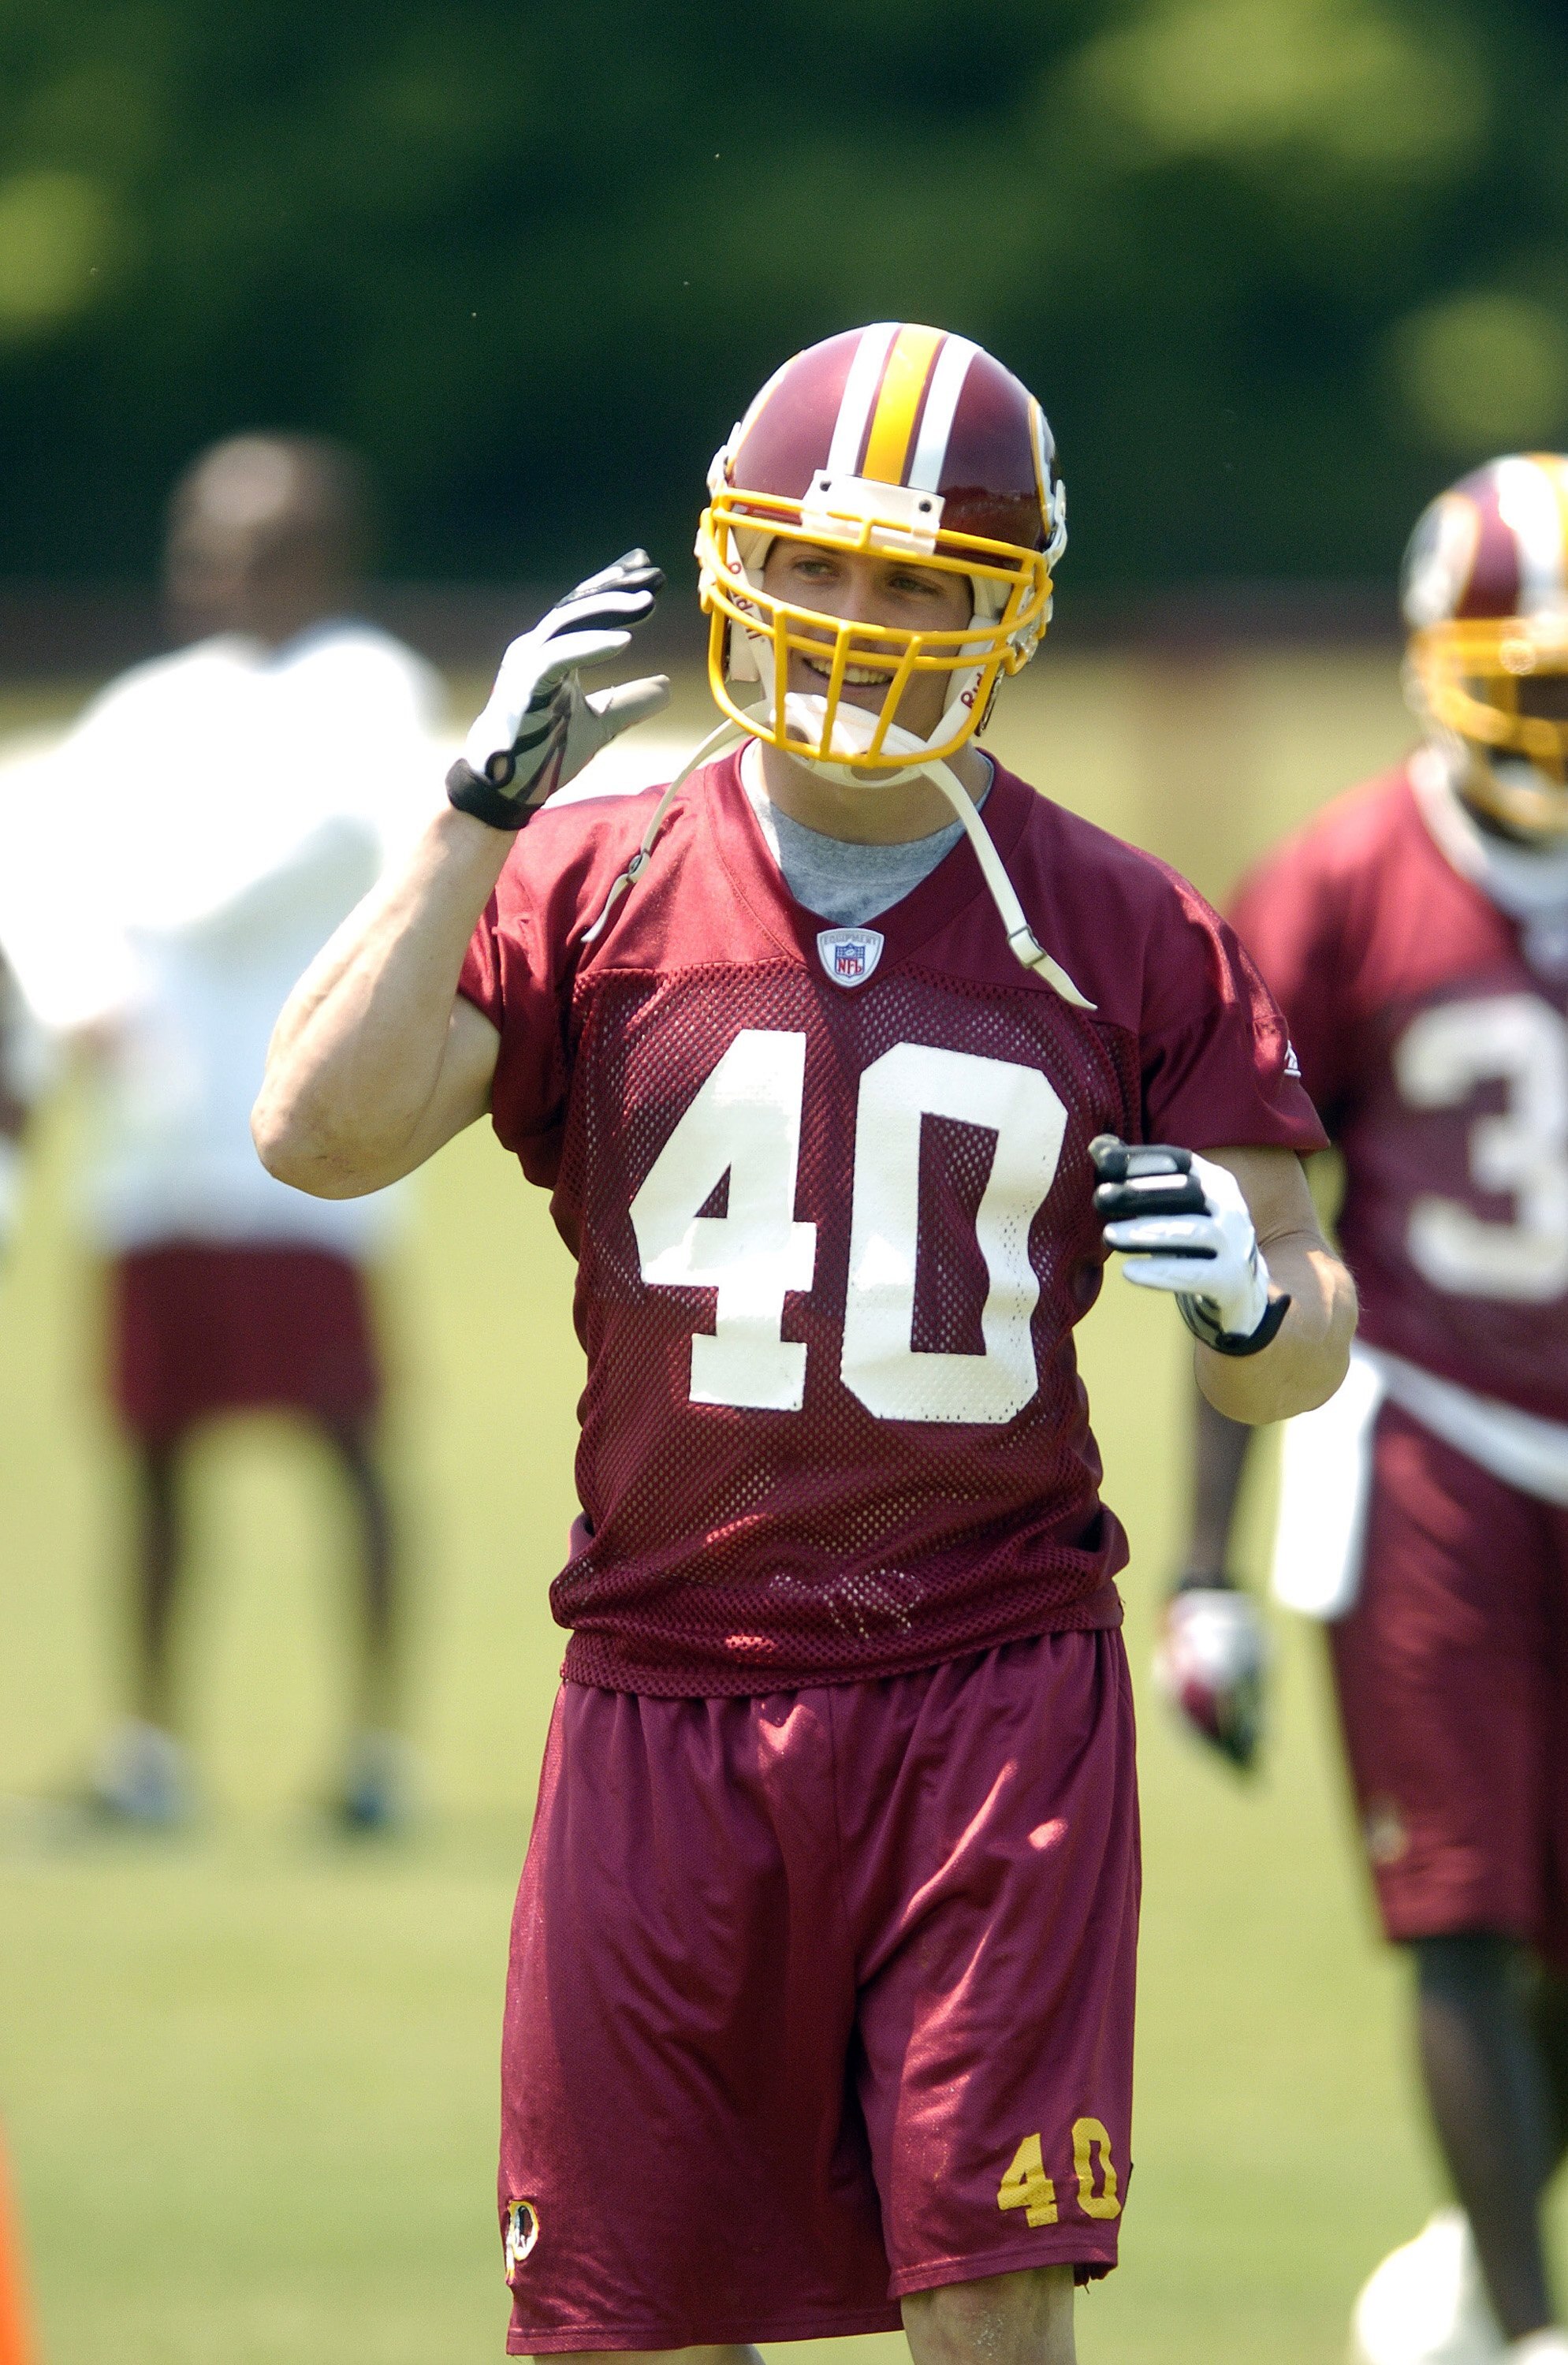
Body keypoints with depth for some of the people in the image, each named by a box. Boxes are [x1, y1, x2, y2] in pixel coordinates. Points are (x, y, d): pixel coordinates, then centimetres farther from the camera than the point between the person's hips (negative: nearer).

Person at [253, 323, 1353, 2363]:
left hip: (994, 1692, -1)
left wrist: (1248, 1288, -15)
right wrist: (485, 805, -16)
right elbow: (317, 1134, -11)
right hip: (669, 1700, 1)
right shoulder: (593, 890, 3)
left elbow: (1300, 1359, 9)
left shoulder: (1120, 937, 5)